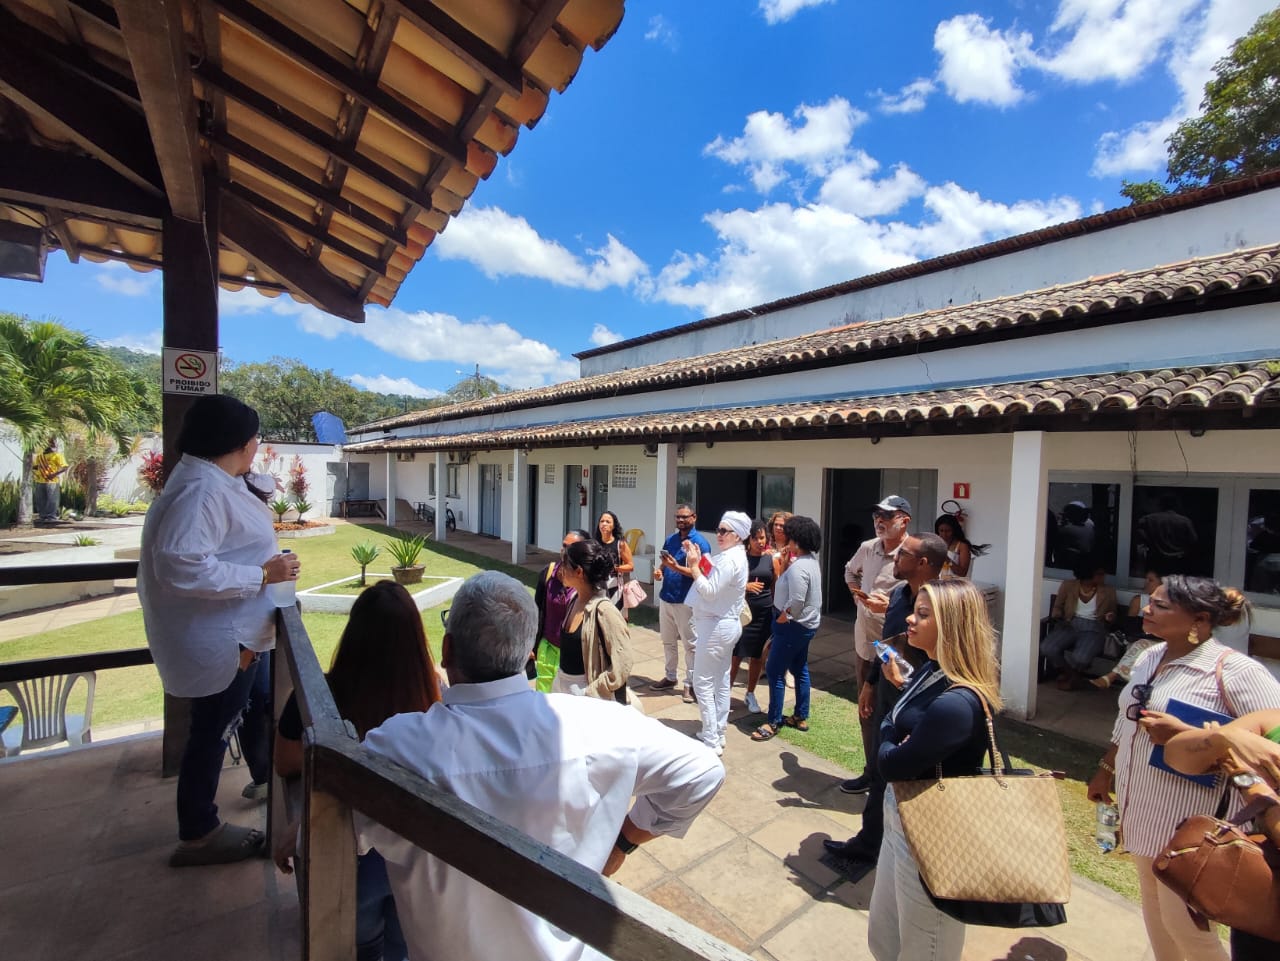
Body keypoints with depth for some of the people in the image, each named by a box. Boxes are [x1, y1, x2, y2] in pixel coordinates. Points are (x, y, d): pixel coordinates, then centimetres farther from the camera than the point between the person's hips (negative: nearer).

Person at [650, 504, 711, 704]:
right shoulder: (670, 539, 9)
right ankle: (670, 677, 32)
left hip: (686, 601, -7)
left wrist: (676, 567, -29)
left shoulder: (700, 542, -12)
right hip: (666, 597, 7)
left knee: (690, 644, 4)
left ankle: (690, 684, 15)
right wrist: (660, 571, -5)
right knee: (668, 641, 18)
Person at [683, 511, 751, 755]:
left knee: (703, 683, -2)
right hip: (725, 624, 11)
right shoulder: (733, 555, 12)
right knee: (721, 681, 16)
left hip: (716, 626, -11)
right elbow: (713, 580, 10)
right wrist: (698, 560, 2)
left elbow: (709, 591, -26)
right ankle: (718, 734, 27)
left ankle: (710, 741, 5)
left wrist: (693, 565, -20)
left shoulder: (730, 559, -21)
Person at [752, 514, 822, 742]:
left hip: (793, 625, -11)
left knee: (775, 671, -2)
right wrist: (786, 564, 6)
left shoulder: (798, 567, -24)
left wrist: (782, 619, -15)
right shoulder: (811, 561, 8)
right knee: (799, 669, 18)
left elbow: (797, 600, -28)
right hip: (805, 624, 11)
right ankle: (801, 717, 29)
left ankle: (774, 722, 7)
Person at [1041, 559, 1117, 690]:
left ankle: (1072, 674, 5)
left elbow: (1112, 618, 17)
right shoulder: (1068, 586, 5)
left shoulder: (1108, 592, 9)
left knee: (1081, 658, -33)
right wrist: (1056, 616, -11)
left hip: (1093, 629, -1)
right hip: (1069, 625, 1)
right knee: (1046, 648, -29)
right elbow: (1058, 606, 13)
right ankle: (1067, 671, 4)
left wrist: (1109, 619, -9)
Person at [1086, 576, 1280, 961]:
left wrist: (1184, 735, -28)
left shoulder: (1235, 671, -18)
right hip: (1141, 808, 6)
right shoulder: (1150, 658, 3)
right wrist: (1105, 770, 18)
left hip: (1189, 822, -6)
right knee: (1153, 905, 21)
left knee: (1184, 923, 7)